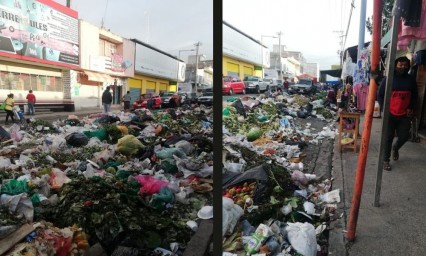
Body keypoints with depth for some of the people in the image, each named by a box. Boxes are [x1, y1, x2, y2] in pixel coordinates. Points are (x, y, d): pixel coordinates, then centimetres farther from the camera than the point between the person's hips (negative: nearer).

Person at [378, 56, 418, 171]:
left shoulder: (411, 79, 5)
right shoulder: (388, 79, -4)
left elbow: (414, 96, 14)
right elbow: (380, 95, 1)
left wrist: (411, 108, 1)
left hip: (405, 115, 3)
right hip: (390, 114, -3)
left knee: (404, 136, 8)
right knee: (388, 138, 1)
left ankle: (395, 148, 41)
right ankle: (386, 160, 13)